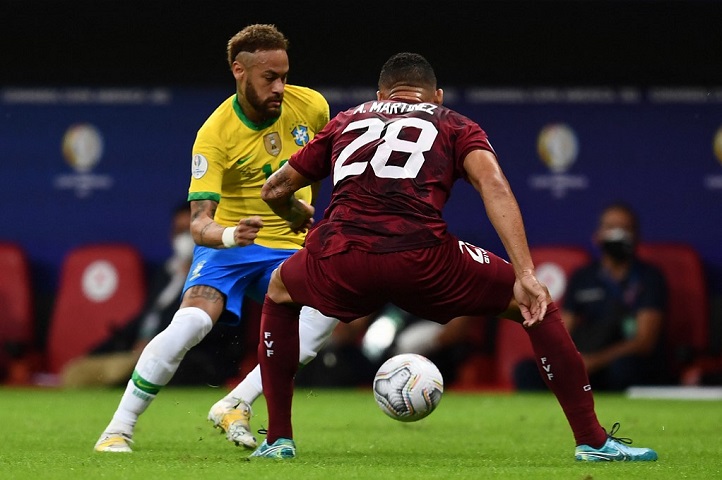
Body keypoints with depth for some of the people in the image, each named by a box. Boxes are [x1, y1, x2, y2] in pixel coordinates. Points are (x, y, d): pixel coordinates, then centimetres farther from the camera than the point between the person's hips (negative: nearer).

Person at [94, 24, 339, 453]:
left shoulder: (311, 106, -7)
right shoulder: (215, 135, -18)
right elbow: (199, 221, -24)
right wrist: (229, 235, -45)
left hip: (289, 249, 3)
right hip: (227, 245, -3)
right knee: (191, 322, -29)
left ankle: (236, 405, -26)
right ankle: (119, 429, -13)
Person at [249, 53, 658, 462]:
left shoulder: (347, 122, 32)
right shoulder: (454, 125, 24)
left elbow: (274, 190, 36)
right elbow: (492, 183, 3)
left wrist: (299, 215, 60)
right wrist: (525, 275, -5)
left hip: (338, 260, 2)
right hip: (421, 259, -2)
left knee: (280, 291, 38)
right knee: (537, 305, 21)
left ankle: (279, 440, 32)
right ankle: (593, 441, 17)